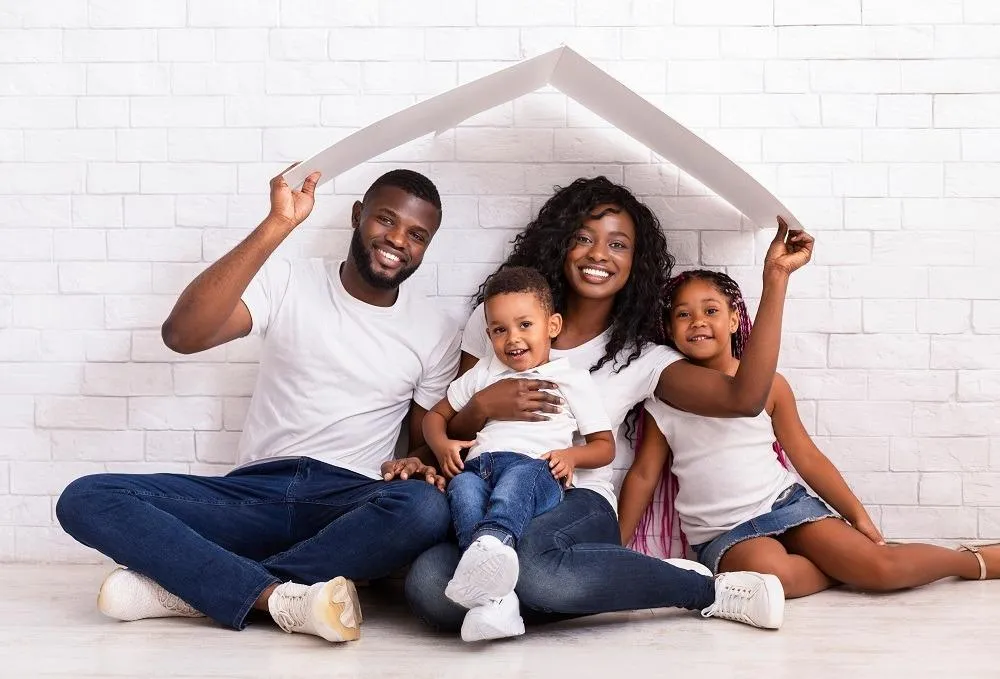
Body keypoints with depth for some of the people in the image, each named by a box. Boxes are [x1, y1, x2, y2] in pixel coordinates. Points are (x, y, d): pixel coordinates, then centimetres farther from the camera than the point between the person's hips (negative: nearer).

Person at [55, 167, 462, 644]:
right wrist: (278, 225, -18)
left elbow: (430, 442, 15)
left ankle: (184, 583, -26)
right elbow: (182, 334, -14)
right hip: (257, 493, 0)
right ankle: (282, 596, -34)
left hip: (352, 507, 0)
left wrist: (415, 464, -12)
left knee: (426, 508, -36)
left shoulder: (437, 333, 8)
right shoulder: (288, 283, 3)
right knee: (85, 499, -20)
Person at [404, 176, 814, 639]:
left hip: (579, 506, -2)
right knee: (428, 586, -34)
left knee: (535, 561, -41)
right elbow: (446, 431, 15)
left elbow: (743, 399, -7)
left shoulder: (640, 357, 9)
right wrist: (483, 407, -10)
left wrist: (775, 278, -5)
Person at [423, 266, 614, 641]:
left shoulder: (573, 379, 21)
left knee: (520, 476, -39)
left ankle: (493, 540, -70)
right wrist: (442, 445, 10)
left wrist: (571, 456, -3)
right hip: (477, 465, 3)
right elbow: (436, 415, 34)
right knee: (462, 487, -34)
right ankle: (496, 600, -55)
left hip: (534, 469, -2)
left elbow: (605, 446, 20)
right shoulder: (484, 372, 31)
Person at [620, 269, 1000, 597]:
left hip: (786, 504, 1)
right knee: (772, 572, -36)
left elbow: (806, 457, 6)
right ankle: (845, 568, -8)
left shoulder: (768, 384, 0)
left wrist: (857, 514, 3)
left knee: (881, 565, -16)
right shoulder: (664, 399, 0)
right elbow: (643, 475, 4)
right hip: (723, 533, -1)